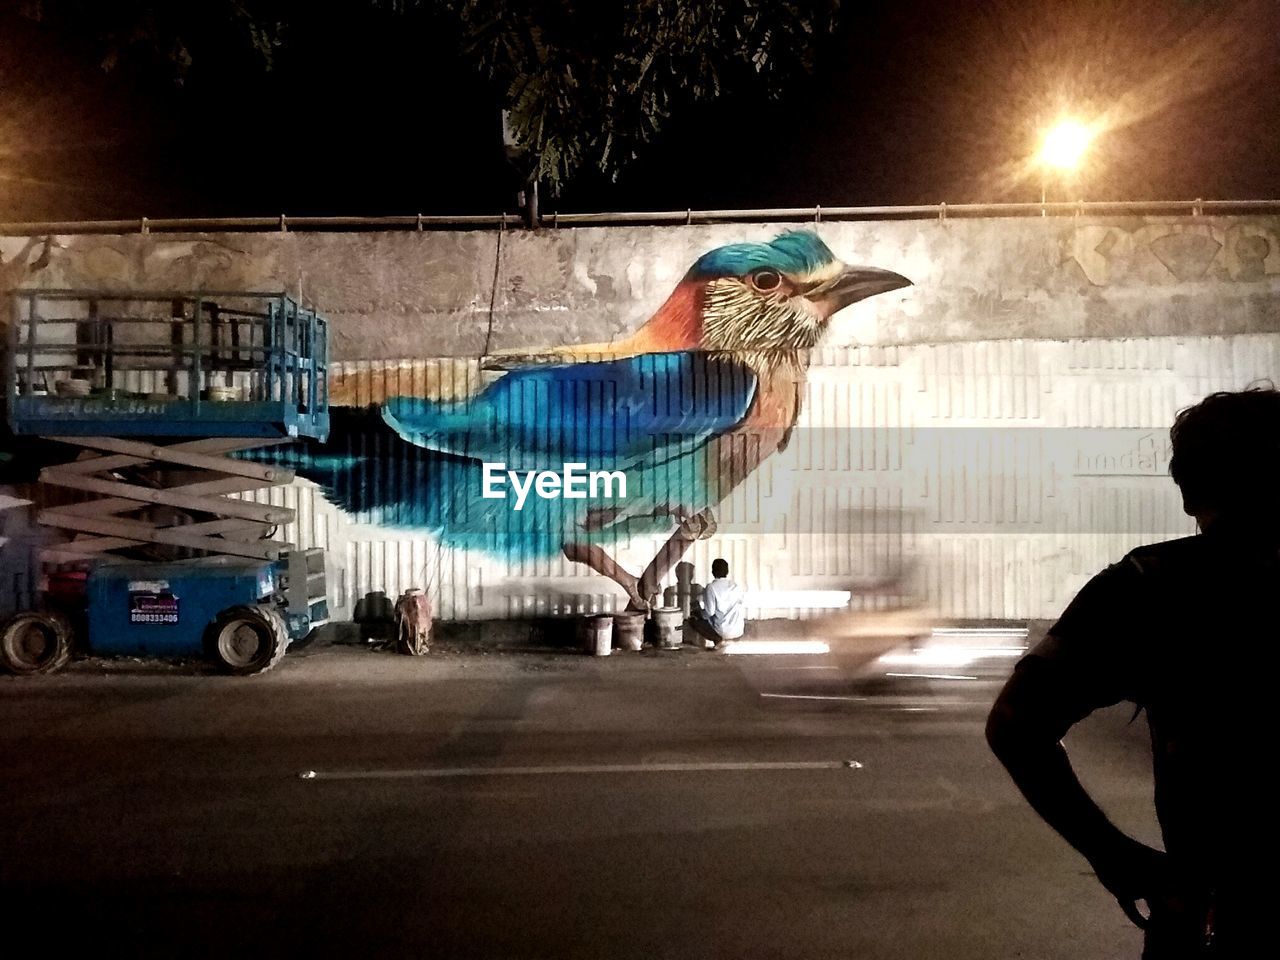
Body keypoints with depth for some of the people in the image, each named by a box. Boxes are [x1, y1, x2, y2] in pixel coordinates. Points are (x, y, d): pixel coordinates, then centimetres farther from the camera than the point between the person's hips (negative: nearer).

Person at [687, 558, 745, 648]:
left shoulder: (711, 587, -8)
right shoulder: (736, 586, 6)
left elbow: (709, 612, -10)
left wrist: (701, 614, 12)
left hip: (722, 631, -4)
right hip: (738, 631, 5)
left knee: (692, 620, 16)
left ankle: (717, 639, -4)